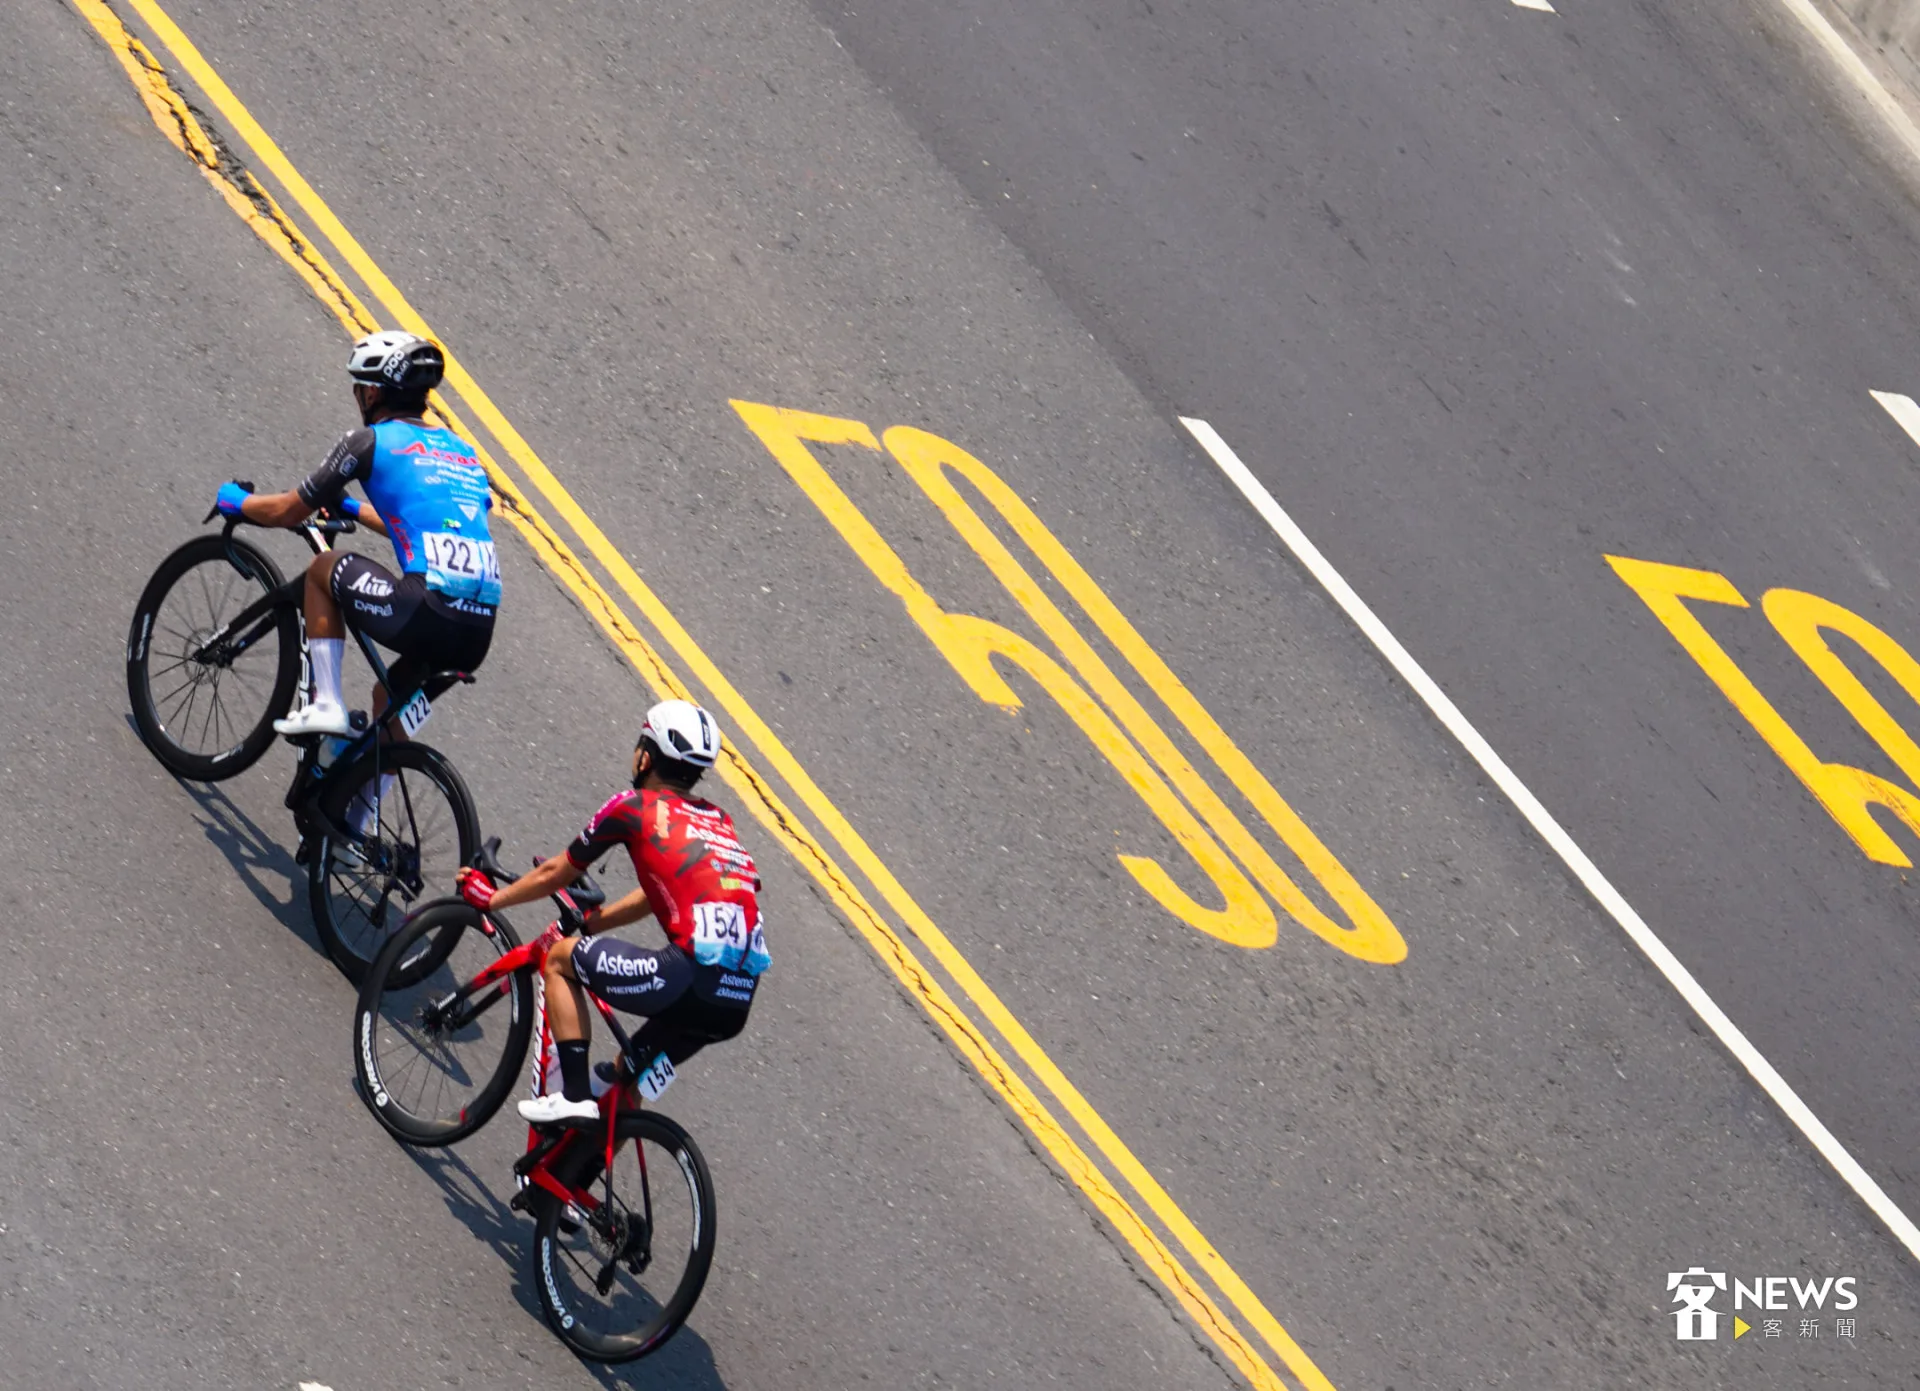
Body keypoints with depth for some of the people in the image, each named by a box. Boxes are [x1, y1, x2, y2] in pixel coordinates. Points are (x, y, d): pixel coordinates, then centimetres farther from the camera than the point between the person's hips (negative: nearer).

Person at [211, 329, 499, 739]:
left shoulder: (372, 441, 5)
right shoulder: (460, 448, 25)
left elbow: (288, 512, 13)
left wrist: (237, 502, 33)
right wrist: (351, 509, 54)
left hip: (429, 613, -7)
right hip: (479, 635, 7)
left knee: (324, 568, 18)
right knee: (389, 700, 33)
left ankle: (327, 705, 11)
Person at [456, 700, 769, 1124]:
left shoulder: (634, 807, 7)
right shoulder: (718, 820, 25)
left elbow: (554, 874, 18)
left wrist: (491, 897, 34)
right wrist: (588, 922, 48)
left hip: (693, 976, -7)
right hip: (740, 1002, 7)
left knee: (561, 960, 13)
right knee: (632, 1072, 29)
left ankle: (574, 1096, 4)